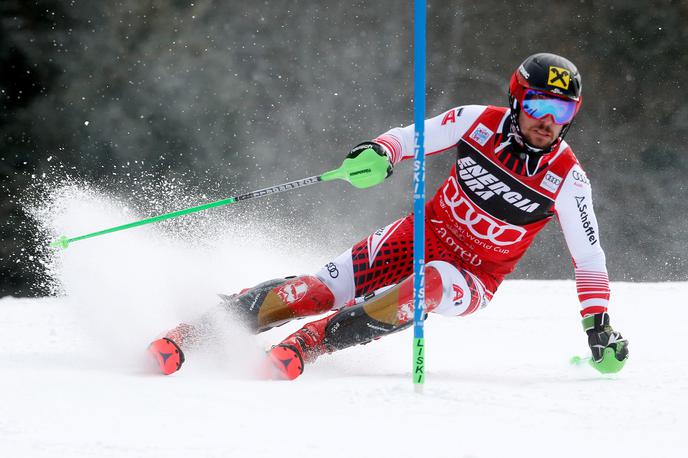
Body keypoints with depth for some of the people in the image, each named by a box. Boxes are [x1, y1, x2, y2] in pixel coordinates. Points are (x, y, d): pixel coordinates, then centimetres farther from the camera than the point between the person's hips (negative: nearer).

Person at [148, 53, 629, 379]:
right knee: (320, 289, -18)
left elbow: (589, 256, -6)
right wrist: (381, 151, -27)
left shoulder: (567, 178, -13)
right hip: (424, 233, 2)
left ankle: (304, 345, -36)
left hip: (473, 277, -2)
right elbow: (413, 136, -4)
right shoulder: (480, 121, -9)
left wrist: (599, 324, -13)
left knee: (428, 285, -38)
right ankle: (188, 335, -14)